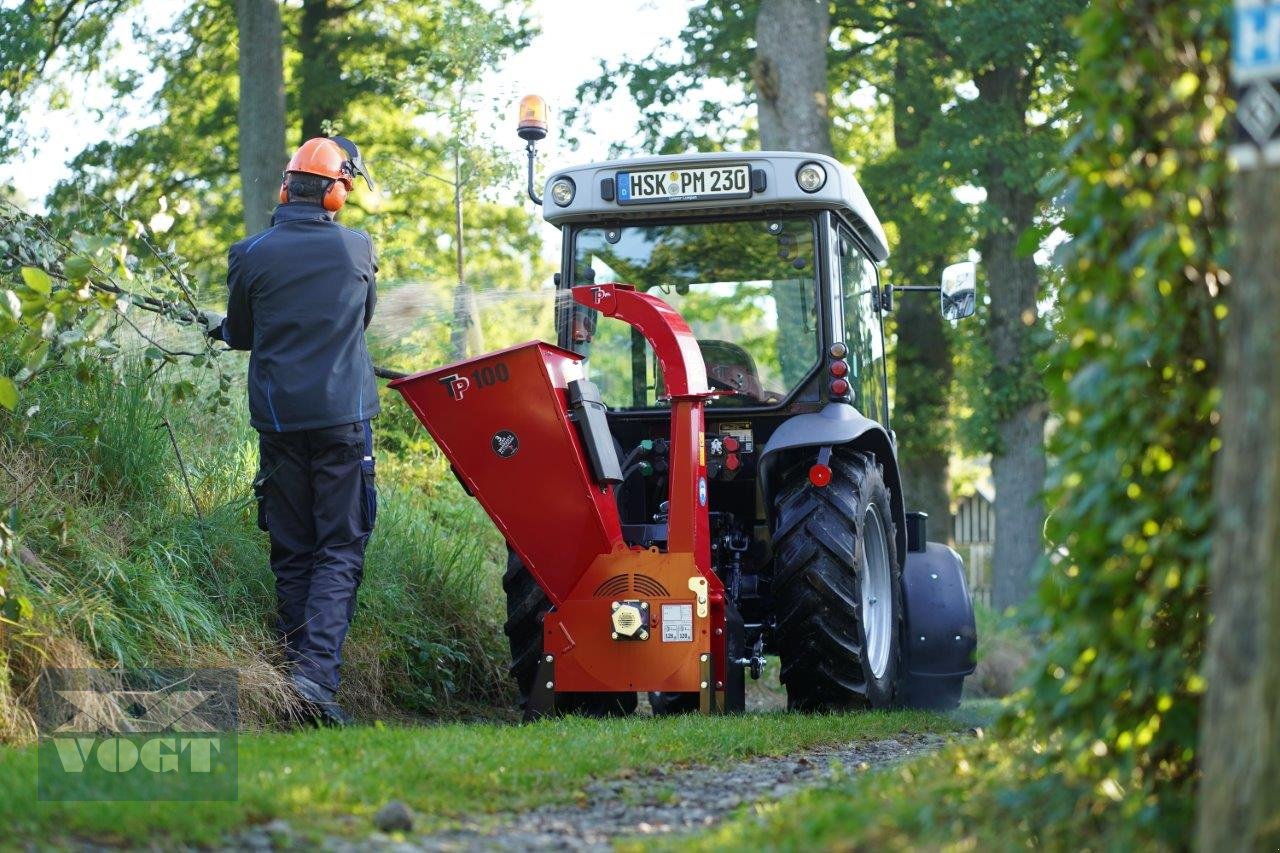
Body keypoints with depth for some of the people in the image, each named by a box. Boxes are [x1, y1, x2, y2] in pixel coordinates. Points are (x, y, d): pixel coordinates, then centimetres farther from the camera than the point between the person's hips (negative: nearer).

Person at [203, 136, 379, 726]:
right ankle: (317, 670, -17)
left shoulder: (251, 256, -4)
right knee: (340, 551, 0)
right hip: (343, 416, -1)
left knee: (292, 553, 12)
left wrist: (219, 328, 33)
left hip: (278, 418, 1)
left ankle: (296, 672, 12)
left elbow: (241, 335, 10)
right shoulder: (356, 250, -3)